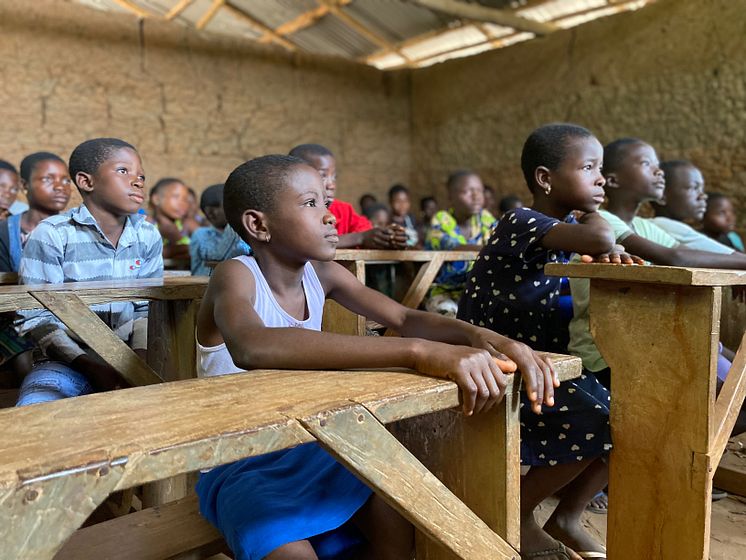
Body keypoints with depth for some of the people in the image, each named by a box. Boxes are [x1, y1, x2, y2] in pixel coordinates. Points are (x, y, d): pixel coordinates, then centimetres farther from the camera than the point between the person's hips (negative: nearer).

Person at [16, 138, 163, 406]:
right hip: (66, 362, -4)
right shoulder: (52, 235, -8)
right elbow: (38, 317, -9)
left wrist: (141, 355, -12)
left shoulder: (148, 236, 5)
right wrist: (91, 366, -19)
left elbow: (147, 308, 7)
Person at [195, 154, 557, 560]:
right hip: (237, 463, -5)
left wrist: (483, 337, -28)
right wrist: (419, 352, -50)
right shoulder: (234, 276, -21)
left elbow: (405, 318, -6)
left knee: (395, 519, -15)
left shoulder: (322, 274, -2)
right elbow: (252, 348, -43)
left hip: (308, 449, 6)